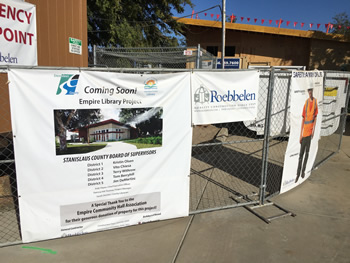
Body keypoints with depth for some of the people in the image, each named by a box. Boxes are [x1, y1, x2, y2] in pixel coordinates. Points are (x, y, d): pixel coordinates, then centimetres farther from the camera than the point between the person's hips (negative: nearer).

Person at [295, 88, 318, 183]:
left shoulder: (315, 101, -1)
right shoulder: (306, 103, 0)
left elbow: (315, 116, 3)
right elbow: (303, 119, 3)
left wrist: (314, 129, -8)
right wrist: (300, 135, 1)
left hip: (310, 130, 0)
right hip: (304, 131, 0)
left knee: (307, 152, 5)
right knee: (301, 153, 3)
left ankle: (303, 170, 16)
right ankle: (298, 173, 9)